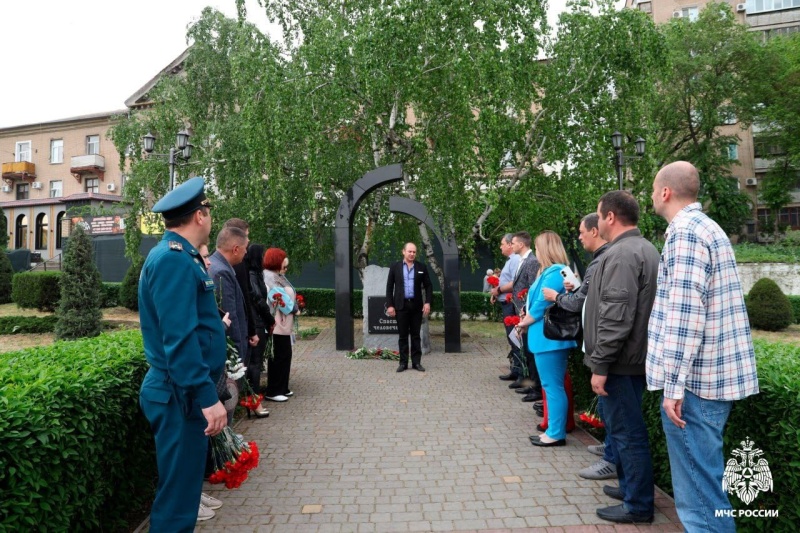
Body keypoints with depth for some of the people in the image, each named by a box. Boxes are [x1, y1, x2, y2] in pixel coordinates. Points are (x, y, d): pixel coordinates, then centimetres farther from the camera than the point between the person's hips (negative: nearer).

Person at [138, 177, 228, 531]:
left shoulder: (177, 256, 12)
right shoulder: (174, 260, -19)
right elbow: (179, 338, -26)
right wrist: (207, 396, -26)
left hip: (184, 391, 10)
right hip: (182, 396, -10)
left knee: (183, 482, 21)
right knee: (178, 491, 2)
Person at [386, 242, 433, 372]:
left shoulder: (422, 267, 5)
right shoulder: (395, 267, 3)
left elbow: (428, 286, 6)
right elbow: (389, 287, 3)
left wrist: (427, 302, -6)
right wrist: (390, 305, -4)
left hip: (416, 305, 1)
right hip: (401, 305, -1)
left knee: (416, 335, 6)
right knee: (403, 335, 4)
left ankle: (416, 362, 13)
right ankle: (403, 362, 11)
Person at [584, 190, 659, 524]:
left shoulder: (621, 254, -19)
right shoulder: (645, 248, 14)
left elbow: (616, 317, -25)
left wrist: (600, 364, -20)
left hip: (620, 360, -10)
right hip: (635, 356, 10)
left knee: (627, 431, 1)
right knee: (626, 428, 20)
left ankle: (638, 505, 14)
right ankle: (630, 487, 34)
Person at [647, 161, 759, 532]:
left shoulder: (685, 232, -16)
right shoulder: (706, 227, 16)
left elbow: (685, 314, -23)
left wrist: (674, 385, -21)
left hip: (695, 379, -10)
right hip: (715, 373, 10)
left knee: (697, 481, 0)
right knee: (702, 474, 20)